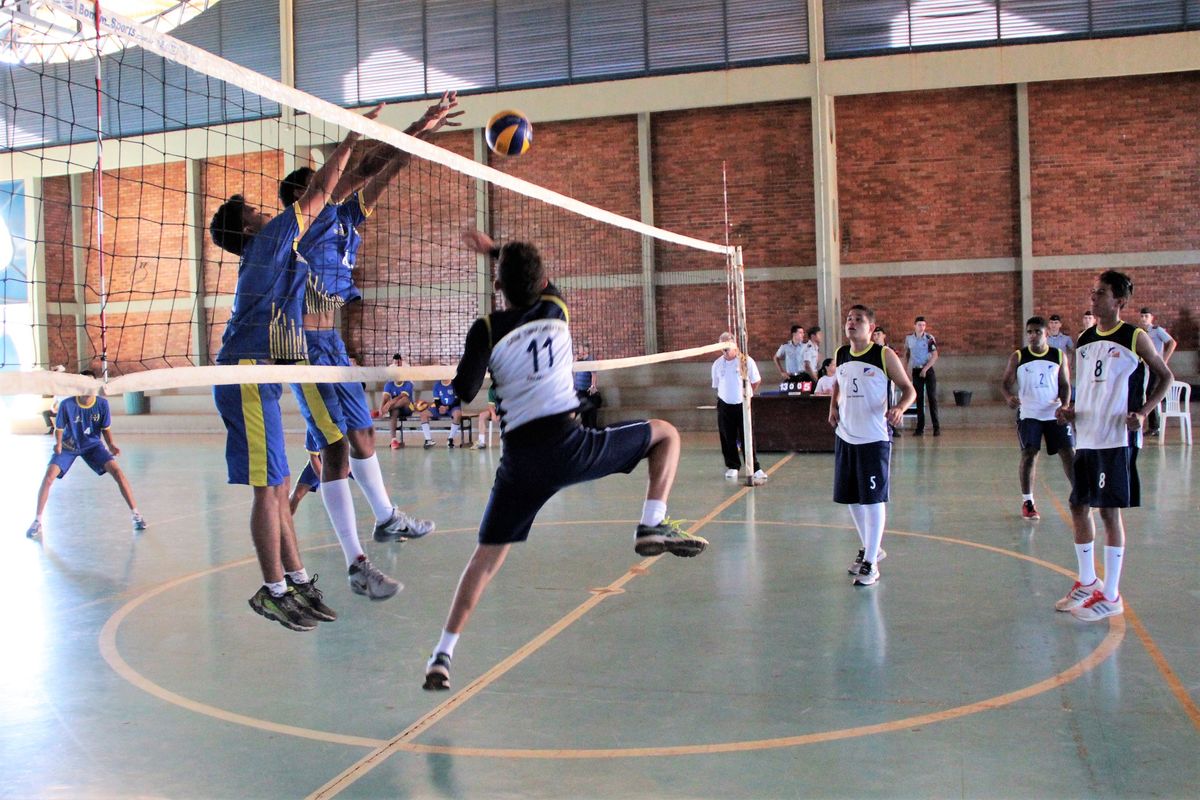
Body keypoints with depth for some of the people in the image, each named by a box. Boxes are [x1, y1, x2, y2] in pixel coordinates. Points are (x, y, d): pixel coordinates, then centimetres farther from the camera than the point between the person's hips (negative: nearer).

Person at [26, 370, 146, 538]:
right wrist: (58, 443, -29)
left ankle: (136, 515, -9)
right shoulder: (67, 404, -21)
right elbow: (59, 428, -9)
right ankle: (37, 522, -2)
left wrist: (111, 445, -22)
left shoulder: (102, 403, -16)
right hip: (68, 446, 0)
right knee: (48, 476, -20)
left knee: (117, 471, -19)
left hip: (93, 445, 1)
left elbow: (106, 429, -4)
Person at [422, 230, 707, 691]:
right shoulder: (556, 310, 9)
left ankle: (443, 655, 5)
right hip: (569, 443, 0)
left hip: (521, 461, 1)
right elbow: (537, 279, 32)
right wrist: (495, 248, 41)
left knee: (486, 556, 11)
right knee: (666, 433, 19)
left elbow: (463, 394, -4)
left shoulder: (487, 330, 2)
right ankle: (653, 526, 4)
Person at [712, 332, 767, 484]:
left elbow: (756, 381, 3)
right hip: (724, 405, 3)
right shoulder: (717, 364, 2)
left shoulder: (746, 361, -8)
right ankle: (732, 467, 19)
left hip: (743, 404, -3)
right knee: (727, 438, 6)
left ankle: (755, 469, 2)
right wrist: (727, 394, 9)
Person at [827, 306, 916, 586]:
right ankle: (869, 548, 33)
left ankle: (871, 563, 6)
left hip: (874, 439, -6)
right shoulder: (840, 355, 7)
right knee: (852, 499, 13)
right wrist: (833, 407, 7)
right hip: (845, 437, 6)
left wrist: (900, 408, -24)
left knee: (873, 500, -2)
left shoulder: (884, 355, -8)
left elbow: (908, 388, -4)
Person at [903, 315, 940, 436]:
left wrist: (925, 369, -18)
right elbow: (907, 353, 16)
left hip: (928, 370, -3)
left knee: (932, 398, -4)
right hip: (916, 371, 3)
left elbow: (935, 356, -12)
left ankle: (936, 427, -1)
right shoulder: (908, 338, 3)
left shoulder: (929, 338, -8)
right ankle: (920, 428, 8)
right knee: (919, 399, 5)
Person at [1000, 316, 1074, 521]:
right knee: (1028, 455, -7)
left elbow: (1065, 385, 7)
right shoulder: (1017, 357, 1)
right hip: (1028, 414, -1)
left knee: (1069, 453, -1)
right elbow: (1006, 382, 1)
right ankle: (1027, 501, 5)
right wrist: (1009, 396, -21)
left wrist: (1065, 406, -10)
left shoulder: (1059, 356, 4)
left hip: (1054, 414, 1)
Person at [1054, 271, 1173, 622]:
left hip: (1117, 438, -6)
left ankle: (1111, 596, 6)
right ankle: (1087, 583, 25)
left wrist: (1143, 412, -13)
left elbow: (1165, 376, 0)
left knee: (1110, 511, -4)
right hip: (1085, 437, 6)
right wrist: (1070, 411, 3)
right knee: (1078, 506, 9)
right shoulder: (1083, 340, 10)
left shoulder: (1134, 337, -6)